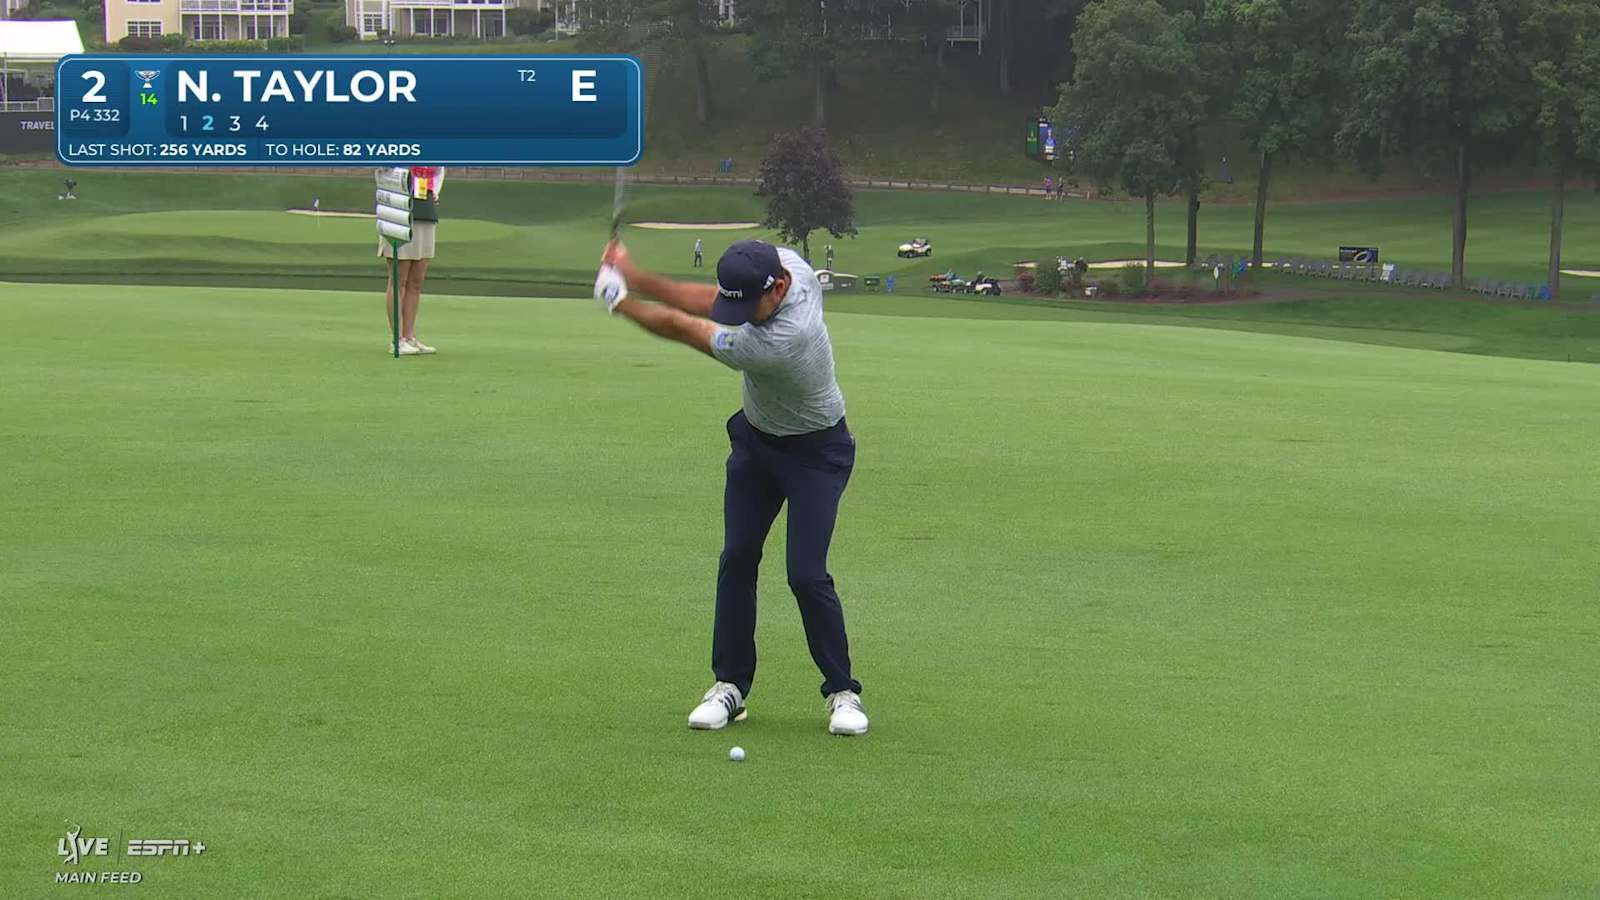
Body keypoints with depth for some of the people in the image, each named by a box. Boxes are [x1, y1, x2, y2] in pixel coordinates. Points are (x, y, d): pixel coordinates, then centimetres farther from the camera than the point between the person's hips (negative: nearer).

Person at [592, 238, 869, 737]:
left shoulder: (774, 344, -40)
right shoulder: (782, 262, -19)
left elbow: (682, 328, -28)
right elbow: (709, 301, -3)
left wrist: (618, 299, -15)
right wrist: (635, 277, -10)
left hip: (815, 453, -8)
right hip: (756, 435, 8)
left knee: (807, 575, -12)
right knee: (737, 559, 2)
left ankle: (842, 691, 6)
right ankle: (730, 684, 10)